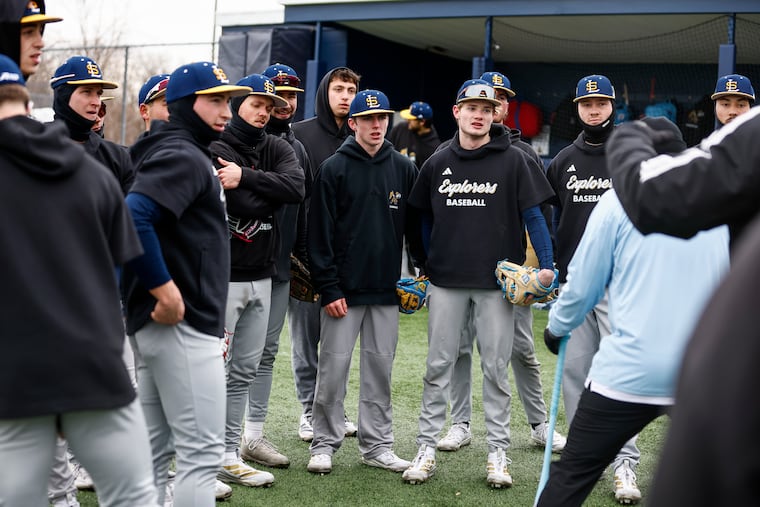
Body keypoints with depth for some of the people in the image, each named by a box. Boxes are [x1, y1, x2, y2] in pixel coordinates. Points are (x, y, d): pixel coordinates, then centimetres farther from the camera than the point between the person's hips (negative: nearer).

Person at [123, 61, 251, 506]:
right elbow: (132, 217, -28)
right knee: (203, 450, -5)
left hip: (158, 324, 10)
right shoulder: (183, 156, -13)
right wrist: (165, 288, -25)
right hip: (183, 326, -10)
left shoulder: (188, 154, 18)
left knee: (154, 451, 15)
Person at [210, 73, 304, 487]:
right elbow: (246, 206, -20)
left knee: (244, 371, 11)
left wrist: (247, 178, -18)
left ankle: (230, 449, 20)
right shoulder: (215, 150, -8)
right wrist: (271, 193, -7)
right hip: (224, 276, -6)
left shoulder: (278, 150, 10)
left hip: (262, 276, 7)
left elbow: (296, 187, -11)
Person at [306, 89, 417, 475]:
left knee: (380, 367, 8)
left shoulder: (404, 169, 8)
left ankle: (377, 445, 17)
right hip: (343, 289, -3)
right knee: (333, 367, 1)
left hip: (386, 289, 3)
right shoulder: (334, 168, -2)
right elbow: (320, 233, -5)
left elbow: (415, 225, 12)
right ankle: (324, 443, 11)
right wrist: (329, 288, -10)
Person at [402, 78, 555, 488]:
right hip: (446, 282, 2)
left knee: (496, 368, 4)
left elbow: (533, 215, -1)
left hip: (497, 282, -2)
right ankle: (427, 448, 13)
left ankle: (498, 452, 12)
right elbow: (423, 219, 16)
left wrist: (547, 266, -10)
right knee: (438, 366, 6)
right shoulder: (437, 164, 8)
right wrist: (424, 266, 10)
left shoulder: (512, 161, 0)